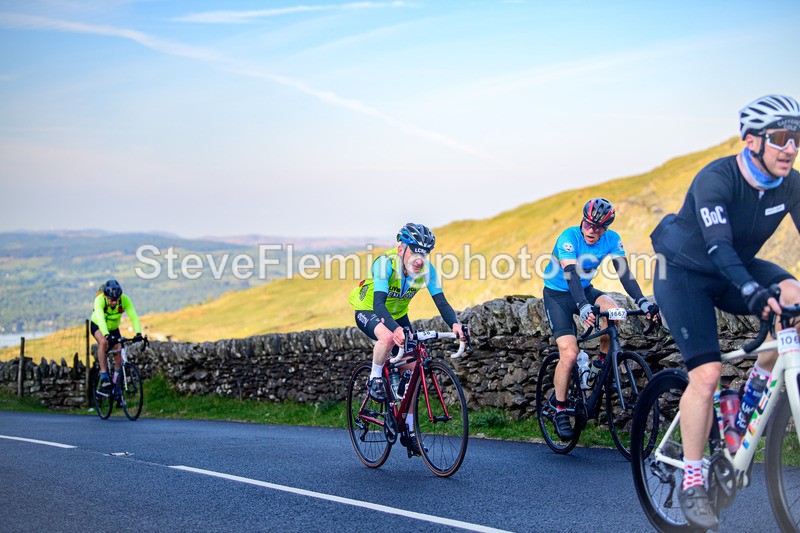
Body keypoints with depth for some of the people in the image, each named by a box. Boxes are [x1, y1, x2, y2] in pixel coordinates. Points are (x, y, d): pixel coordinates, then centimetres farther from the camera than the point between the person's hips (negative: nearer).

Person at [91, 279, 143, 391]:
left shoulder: (125, 300, -29)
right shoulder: (99, 300, -35)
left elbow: (133, 316, -38)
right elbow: (100, 319, -48)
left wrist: (138, 333, -54)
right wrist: (107, 335, -63)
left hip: (113, 328, 3)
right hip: (98, 326, -3)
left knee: (119, 357, -9)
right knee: (104, 342, -34)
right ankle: (103, 376, -30)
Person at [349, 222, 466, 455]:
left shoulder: (428, 271, -19)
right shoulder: (385, 263, -33)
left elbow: (441, 301, -25)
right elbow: (379, 303, -43)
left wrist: (455, 324, -46)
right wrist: (396, 329, -61)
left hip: (398, 314, 5)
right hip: (368, 311, -5)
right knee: (388, 337, -39)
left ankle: (408, 430, 8)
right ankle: (374, 380, -12)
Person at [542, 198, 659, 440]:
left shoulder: (612, 240, -12)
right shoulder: (569, 237, -26)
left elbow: (624, 272, -19)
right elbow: (571, 274, -37)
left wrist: (642, 301, -35)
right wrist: (583, 306, -53)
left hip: (584, 290, 4)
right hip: (558, 295, -4)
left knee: (612, 309, -30)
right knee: (569, 353, -19)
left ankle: (603, 362, -5)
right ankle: (559, 409, -2)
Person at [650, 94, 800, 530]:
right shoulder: (716, 179, -28)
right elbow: (718, 244, -40)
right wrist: (753, 292, -56)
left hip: (734, 271, 5)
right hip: (684, 272, -5)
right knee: (707, 373, -18)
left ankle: (758, 386, 1)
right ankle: (691, 483, -5)